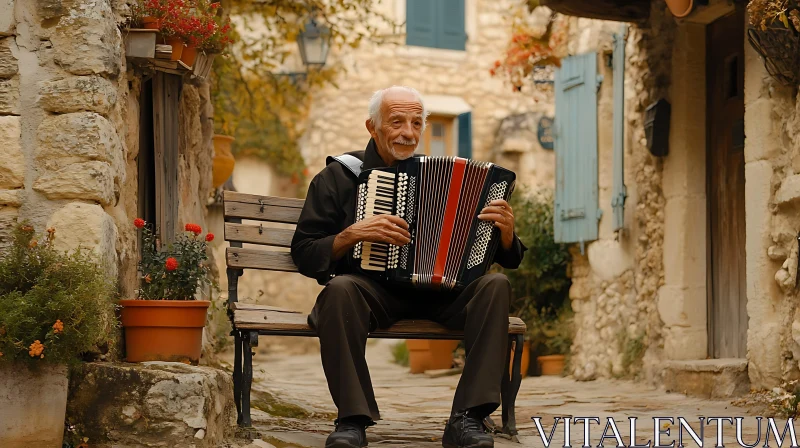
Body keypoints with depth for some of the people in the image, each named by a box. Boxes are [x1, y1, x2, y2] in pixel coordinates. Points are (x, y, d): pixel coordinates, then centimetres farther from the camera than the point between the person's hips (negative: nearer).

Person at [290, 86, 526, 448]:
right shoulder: (338, 177, 8)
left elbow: (506, 256, 13)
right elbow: (304, 255, 2)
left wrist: (505, 231, -10)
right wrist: (353, 234, -15)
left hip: (438, 293, 2)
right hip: (373, 290, -2)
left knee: (495, 285, -25)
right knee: (340, 288, -34)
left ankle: (467, 418, -27)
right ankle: (353, 418, -28)